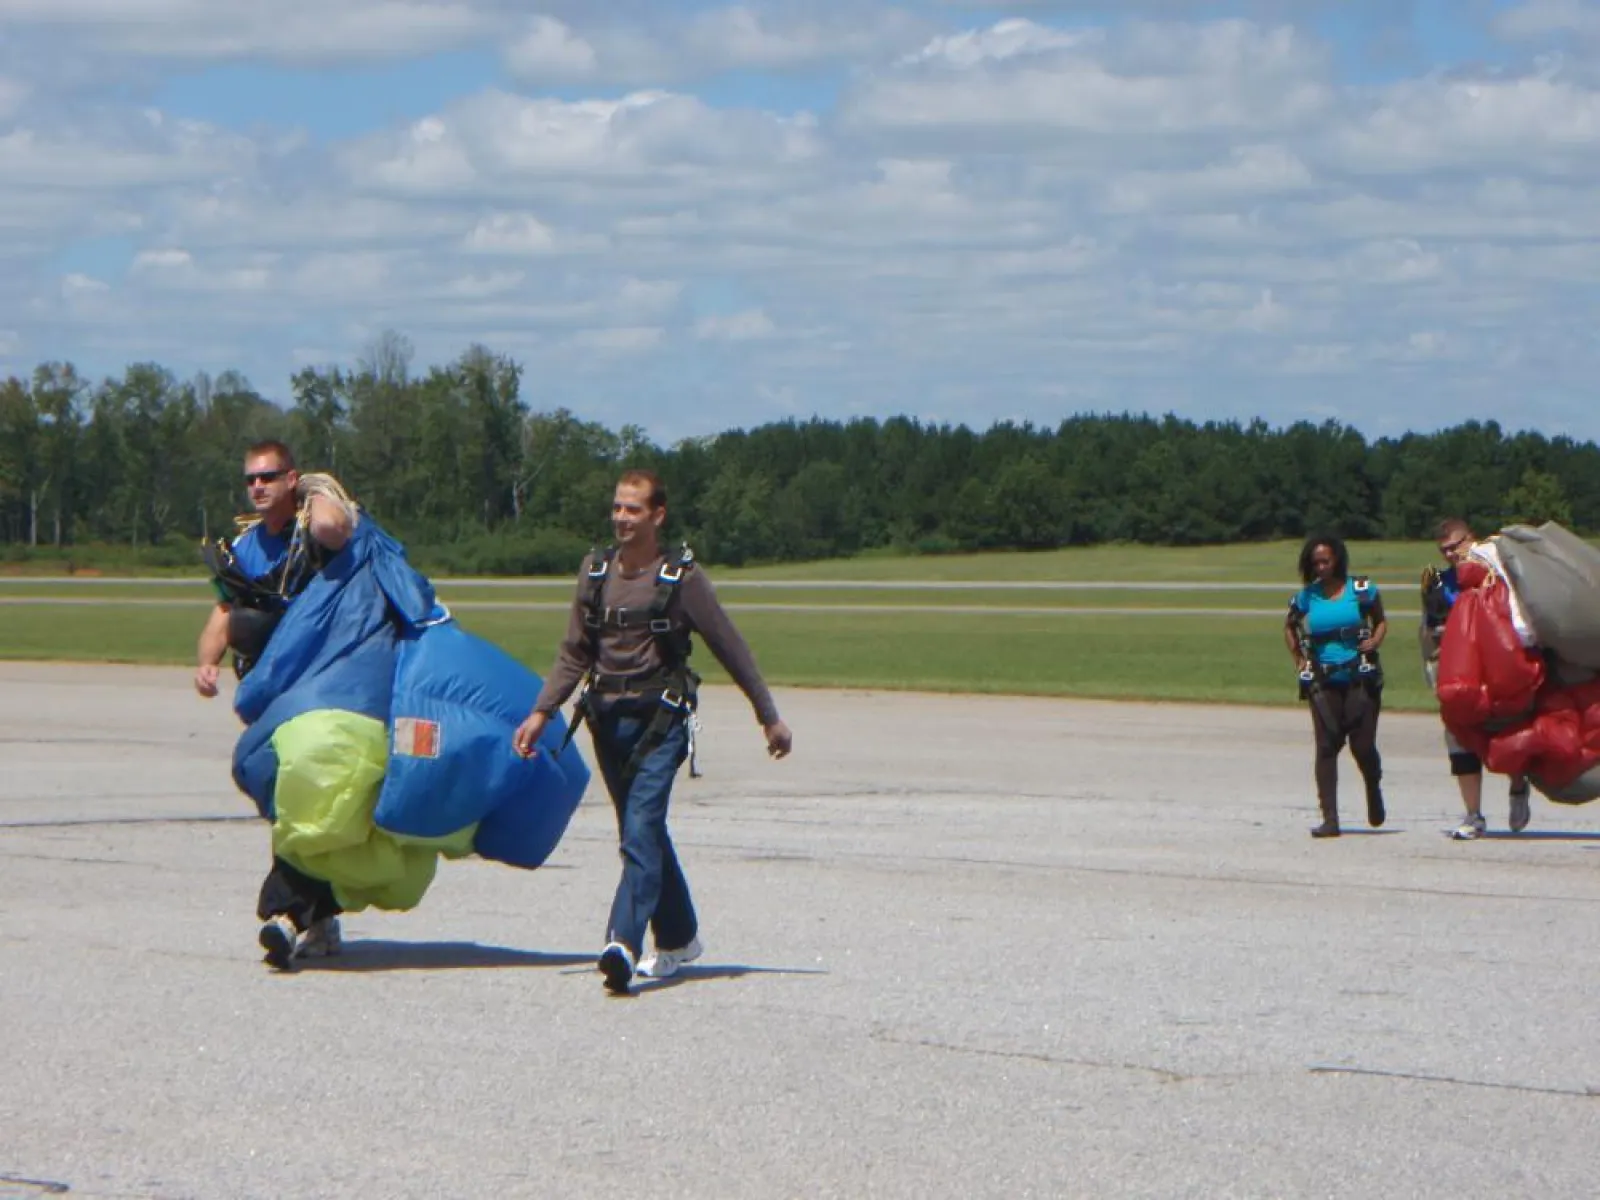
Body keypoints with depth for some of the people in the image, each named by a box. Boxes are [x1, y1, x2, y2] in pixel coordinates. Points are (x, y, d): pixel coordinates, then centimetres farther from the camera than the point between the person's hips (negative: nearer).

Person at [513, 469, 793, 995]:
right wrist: (542, 712, 5)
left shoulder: (681, 577, -5)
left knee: (641, 832, -17)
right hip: (607, 718, 5)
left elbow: (730, 648, 1)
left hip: (659, 719, -5)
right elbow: (575, 653, 14)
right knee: (644, 835, 14)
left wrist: (769, 717, 5)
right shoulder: (595, 571, 8)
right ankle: (678, 937, 29)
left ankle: (623, 945, -28)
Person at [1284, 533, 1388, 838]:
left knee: (1363, 745, -4)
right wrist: (1299, 660, 12)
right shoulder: (1307, 597, 7)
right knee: (1326, 746, -6)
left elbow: (1381, 621, 15)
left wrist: (1375, 640, -5)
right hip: (1323, 681, 2)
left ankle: (1374, 792, 30)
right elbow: (1289, 627, 23)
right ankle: (1329, 818, -7)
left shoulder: (1362, 590, 2)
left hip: (1360, 678, -2)